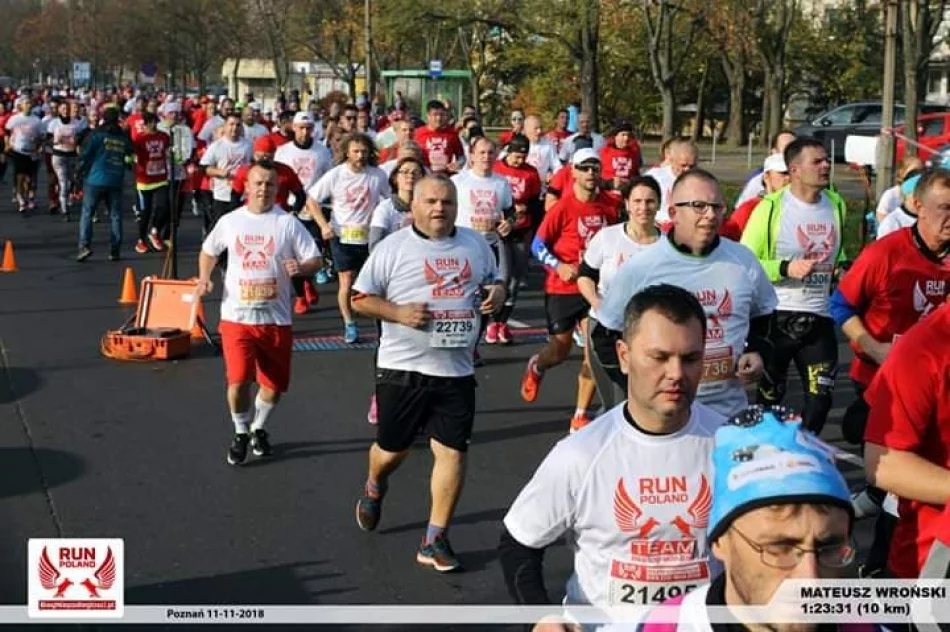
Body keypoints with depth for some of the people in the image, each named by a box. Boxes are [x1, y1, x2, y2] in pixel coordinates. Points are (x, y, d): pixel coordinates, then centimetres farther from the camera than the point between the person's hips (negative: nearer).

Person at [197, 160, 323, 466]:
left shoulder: (288, 223, -3)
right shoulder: (230, 221, 3)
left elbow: (315, 260, -2)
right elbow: (208, 250, 20)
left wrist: (301, 268, -24)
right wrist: (204, 277, 3)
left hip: (276, 318, 0)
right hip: (236, 316, 0)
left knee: (274, 385, 9)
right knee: (238, 381, -12)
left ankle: (258, 429, 38)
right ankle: (241, 433, 15)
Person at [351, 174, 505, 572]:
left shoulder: (475, 244, 7)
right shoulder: (393, 247, -4)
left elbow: (493, 281, 21)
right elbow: (360, 299, -2)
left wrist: (497, 293, -2)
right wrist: (399, 313, -18)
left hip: (457, 371, 3)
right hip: (403, 368, -2)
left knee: (452, 451, -1)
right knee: (393, 449, 12)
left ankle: (435, 540, 11)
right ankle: (374, 489, 48)